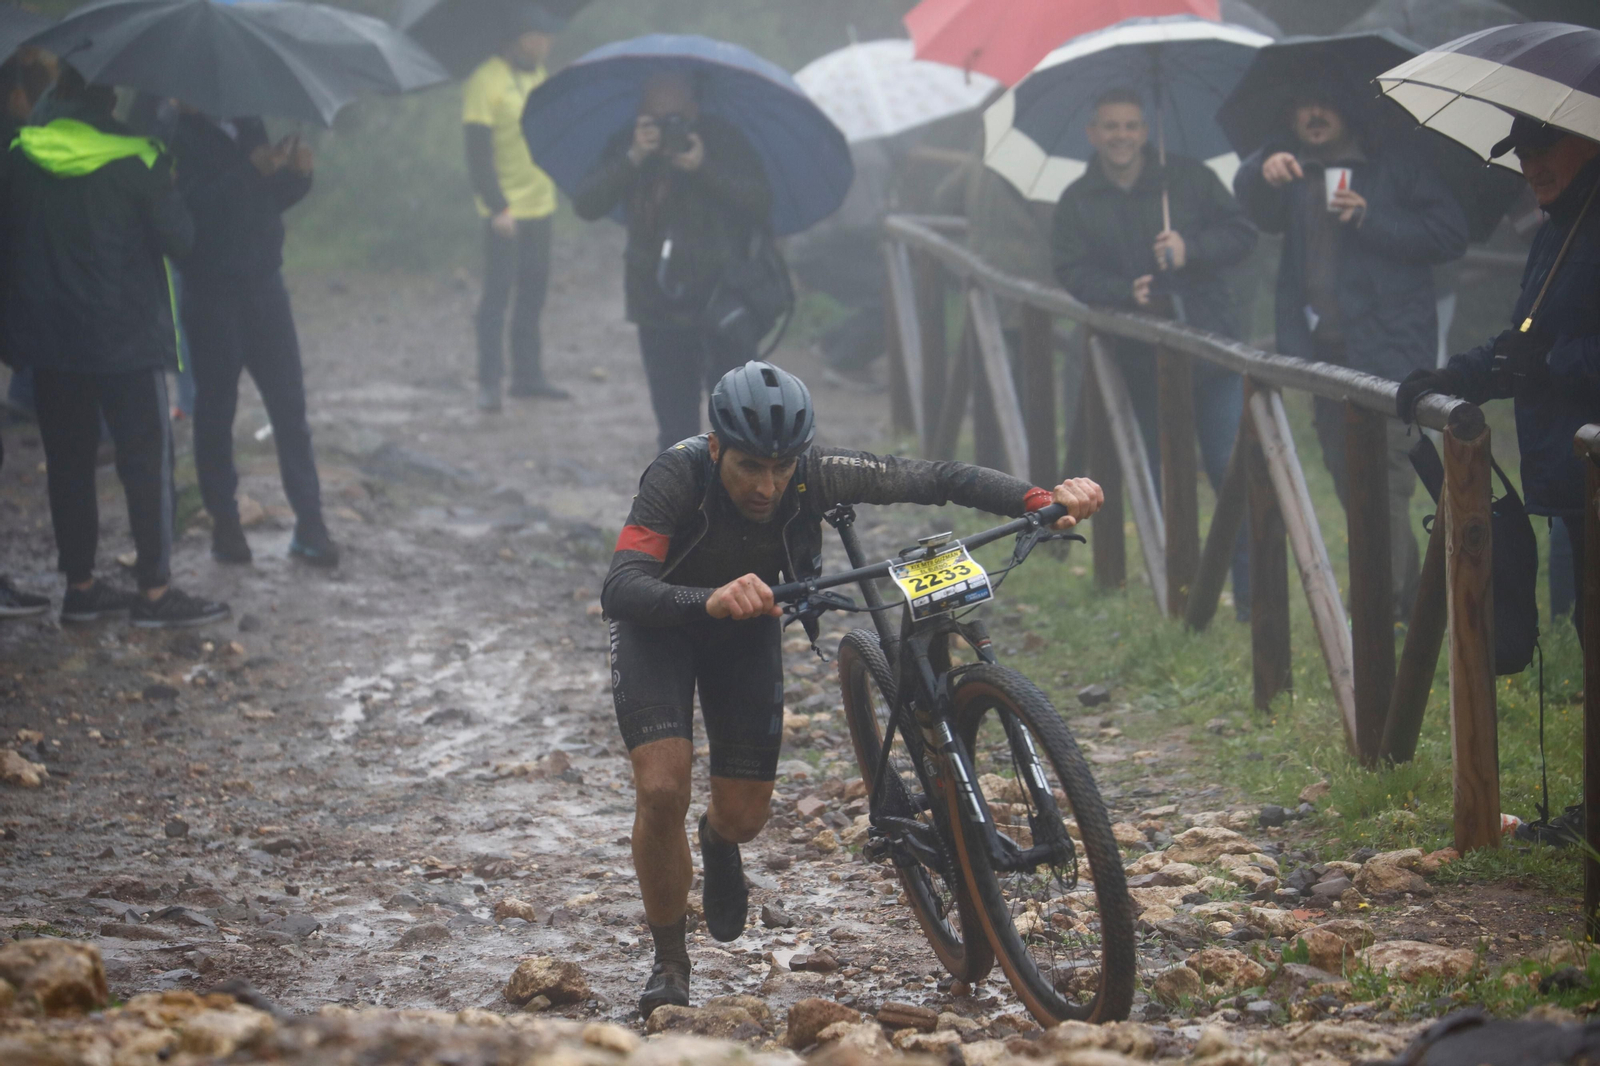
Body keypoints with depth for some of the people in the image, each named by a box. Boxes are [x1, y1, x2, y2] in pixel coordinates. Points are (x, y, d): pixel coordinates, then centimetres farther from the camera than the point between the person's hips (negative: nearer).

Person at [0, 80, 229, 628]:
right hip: (126, 336, -4)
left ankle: (80, 585, 16)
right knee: (147, 457, 2)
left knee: (68, 459, 12)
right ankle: (155, 590, 0)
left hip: (46, 338, 4)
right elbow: (177, 238, -7)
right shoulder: (137, 158, -12)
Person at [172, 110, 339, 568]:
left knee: (290, 407, 2)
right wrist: (252, 171, -26)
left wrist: (296, 174, -3)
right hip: (211, 292, -5)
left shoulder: (249, 126, 10)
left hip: (264, 285, 5)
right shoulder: (180, 137, -9)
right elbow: (192, 208, -22)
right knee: (216, 408, 3)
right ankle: (225, 525, 12)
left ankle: (310, 524, 4)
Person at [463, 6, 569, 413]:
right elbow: (478, 154, -17)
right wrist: (498, 206, -22)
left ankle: (527, 375, 19)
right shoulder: (486, 82, -14)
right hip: (505, 209, -7)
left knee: (534, 292, 11)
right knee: (498, 293, -4)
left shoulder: (537, 75, 10)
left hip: (539, 203, 8)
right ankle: (488, 383, 0)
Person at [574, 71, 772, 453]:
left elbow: (761, 205, -14)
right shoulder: (629, 147, 1)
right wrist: (632, 159, -23)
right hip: (660, 306, 3)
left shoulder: (725, 142, -6)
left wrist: (704, 168, -25)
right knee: (674, 424, 9)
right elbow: (586, 205, -10)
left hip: (724, 306, -3)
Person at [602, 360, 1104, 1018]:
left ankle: (718, 841, 43)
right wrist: (712, 601, -68)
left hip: (746, 626, 3)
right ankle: (669, 962, 2)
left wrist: (1046, 500, -38)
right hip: (661, 623, -3)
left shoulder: (813, 475, -30)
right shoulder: (678, 477, -38)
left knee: (745, 813, 2)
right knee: (662, 789, -21)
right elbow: (620, 590, -49)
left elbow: (937, 480, -24)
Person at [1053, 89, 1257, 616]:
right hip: (1140, 365, 1)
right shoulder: (1078, 203, 6)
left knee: (1232, 470, -6)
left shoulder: (1189, 179, 5)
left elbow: (1240, 235, 4)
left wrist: (1191, 250, -13)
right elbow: (1072, 273, -5)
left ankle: (1252, 594, 1)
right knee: (1160, 481, 8)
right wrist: (1124, 292, -22)